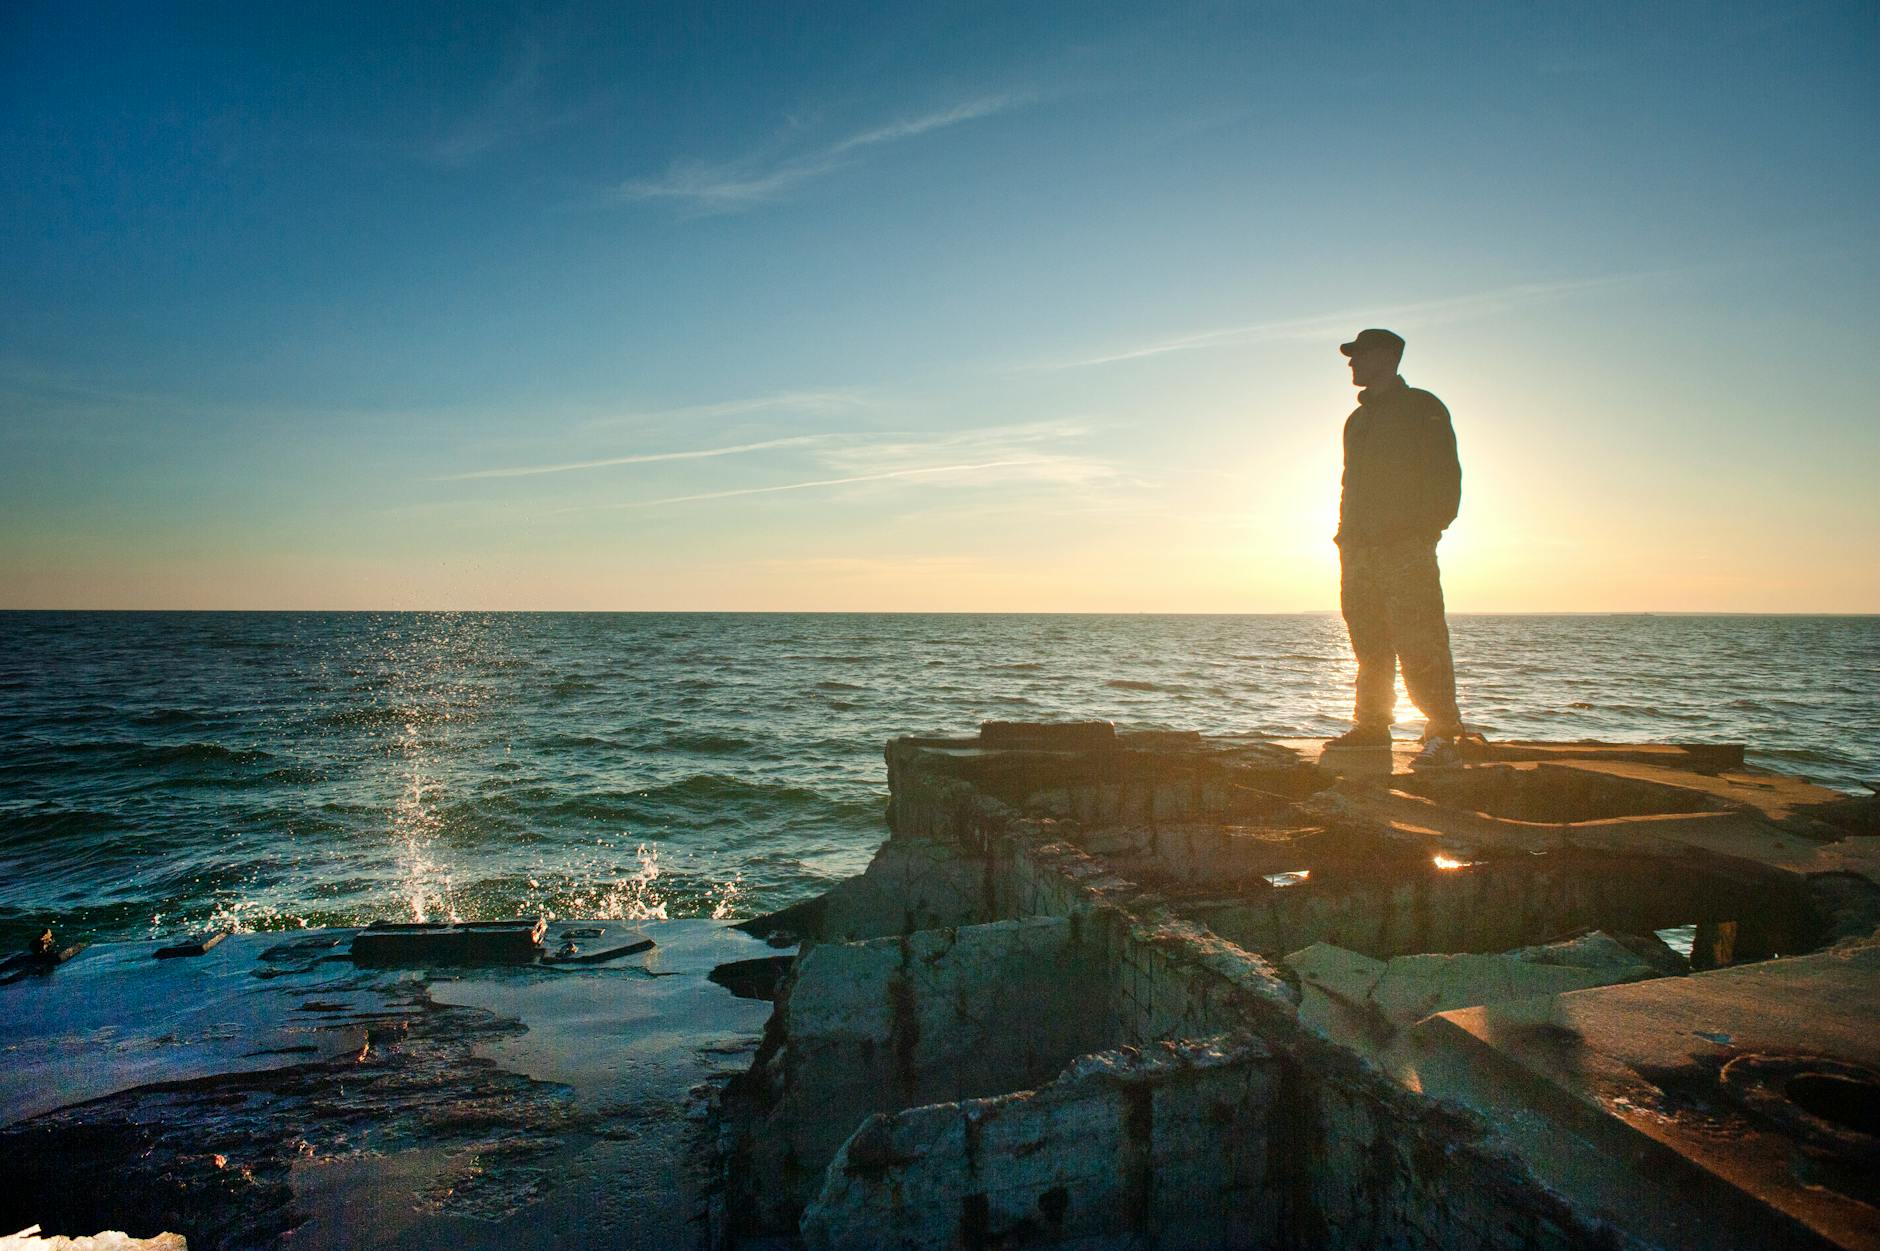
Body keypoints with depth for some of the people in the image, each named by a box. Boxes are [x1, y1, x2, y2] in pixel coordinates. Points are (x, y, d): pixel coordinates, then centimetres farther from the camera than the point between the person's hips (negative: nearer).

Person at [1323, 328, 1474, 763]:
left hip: (1406, 549, -7)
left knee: (1419, 646, -12)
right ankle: (1371, 725, 14)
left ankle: (1444, 732, -8)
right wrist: (1346, 536, 12)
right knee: (1368, 647, 8)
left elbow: (1446, 479, -4)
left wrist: (1425, 531, -16)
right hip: (1358, 551, 7)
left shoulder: (1422, 408, 2)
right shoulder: (1358, 418, 23)